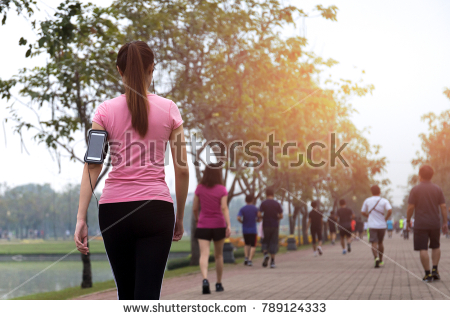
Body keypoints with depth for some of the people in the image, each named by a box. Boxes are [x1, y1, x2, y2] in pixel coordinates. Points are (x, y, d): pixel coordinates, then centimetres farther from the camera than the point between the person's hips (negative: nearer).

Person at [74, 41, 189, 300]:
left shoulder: (106, 110, 2)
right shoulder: (168, 109, 2)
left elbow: (92, 167, -5)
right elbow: (182, 170, 2)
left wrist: (81, 218, -6)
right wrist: (180, 217, 13)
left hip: (114, 208, 2)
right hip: (156, 209, -1)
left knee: (126, 294, 17)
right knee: (147, 295, -4)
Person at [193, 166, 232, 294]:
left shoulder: (199, 188, -1)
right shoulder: (222, 190, -5)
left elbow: (195, 208, 4)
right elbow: (224, 208, -16)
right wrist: (229, 225, -21)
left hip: (203, 227, 0)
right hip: (219, 226, 0)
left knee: (204, 255, -10)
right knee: (218, 255, 16)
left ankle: (205, 280, -33)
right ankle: (219, 284, 22)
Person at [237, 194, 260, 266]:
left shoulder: (242, 209, -1)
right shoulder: (255, 209, -4)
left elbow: (238, 218, -15)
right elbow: (259, 219, -2)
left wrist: (242, 222, 5)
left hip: (245, 230, 2)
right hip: (253, 230, -2)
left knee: (247, 244, 21)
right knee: (253, 246, 3)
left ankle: (246, 258, 4)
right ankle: (250, 260, -10)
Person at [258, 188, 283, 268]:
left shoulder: (263, 203, -3)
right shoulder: (277, 204, 0)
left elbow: (259, 215, -10)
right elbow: (281, 216, -1)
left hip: (266, 225, 0)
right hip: (275, 225, 0)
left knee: (265, 241, 14)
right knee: (273, 243, 4)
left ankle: (266, 254, -13)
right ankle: (272, 261, -1)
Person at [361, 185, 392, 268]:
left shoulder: (367, 201, 0)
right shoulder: (384, 201, -2)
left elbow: (363, 212, 7)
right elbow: (390, 210, -18)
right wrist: (386, 218, -3)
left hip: (372, 225, -1)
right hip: (382, 225, 1)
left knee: (374, 243, -5)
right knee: (380, 242, 17)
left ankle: (376, 258, -30)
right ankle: (381, 261, 25)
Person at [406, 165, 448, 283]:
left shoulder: (415, 190, -7)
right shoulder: (437, 189, 1)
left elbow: (410, 207, -9)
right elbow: (443, 207, -1)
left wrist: (408, 220, 6)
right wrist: (445, 223, 4)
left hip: (420, 224, -3)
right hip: (435, 224, 3)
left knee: (423, 249, -1)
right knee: (435, 246, 20)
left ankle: (428, 274, -4)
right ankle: (435, 269, 9)